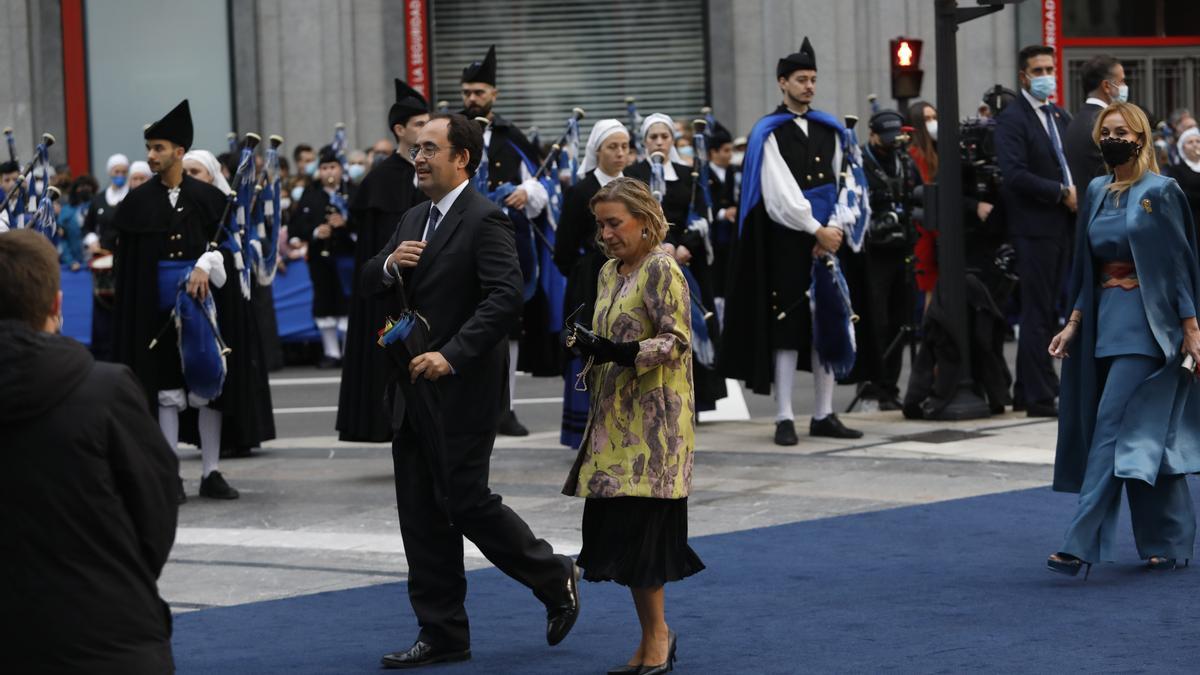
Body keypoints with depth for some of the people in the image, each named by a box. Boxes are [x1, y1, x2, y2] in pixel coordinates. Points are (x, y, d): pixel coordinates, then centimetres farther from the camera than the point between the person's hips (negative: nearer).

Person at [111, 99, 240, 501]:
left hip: (202, 301, 0)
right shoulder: (138, 202, 3)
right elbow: (125, 262, 3)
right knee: (166, 391, 1)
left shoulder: (207, 197, 2)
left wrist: (205, 265, -20)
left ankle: (211, 472, 9)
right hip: (157, 307, 0)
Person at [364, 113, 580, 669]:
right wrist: (388, 264, -6)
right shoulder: (414, 220, 14)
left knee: (466, 502, -5)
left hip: (461, 391, -8)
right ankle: (442, 636, 14)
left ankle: (555, 578, 18)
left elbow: (506, 297, -23)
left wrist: (453, 355, -29)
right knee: (421, 514, 8)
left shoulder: (485, 221, -12)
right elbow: (370, 284, 17)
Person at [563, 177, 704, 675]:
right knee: (615, 531, 6)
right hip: (615, 419, 8)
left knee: (636, 532, -9)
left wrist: (621, 353, -25)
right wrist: (589, 350, 4)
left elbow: (676, 342, -15)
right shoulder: (610, 272, 15)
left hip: (653, 424, -8)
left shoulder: (662, 270, -10)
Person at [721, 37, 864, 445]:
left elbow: (839, 185, 8)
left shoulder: (828, 130, 12)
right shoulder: (769, 133, -3)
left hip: (825, 239, 5)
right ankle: (784, 418, -1)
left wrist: (834, 231, -6)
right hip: (787, 241, -5)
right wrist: (816, 230, -14)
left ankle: (823, 415, 10)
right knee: (787, 326, -4)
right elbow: (781, 193, -11)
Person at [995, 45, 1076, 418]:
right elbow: (1015, 174, -19)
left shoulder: (1060, 115, 16)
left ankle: (1027, 393, 18)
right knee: (1038, 314, -5)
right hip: (1034, 228, -8)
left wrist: (1076, 192, 1)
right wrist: (1062, 193, -18)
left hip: (1061, 225, 8)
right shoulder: (1012, 119, -9)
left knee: (1049, 312, 11)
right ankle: (1040, 397, -1)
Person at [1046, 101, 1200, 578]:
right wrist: (1075, 322, 9)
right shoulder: (1097, 193, 12)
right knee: (1150, 435, 10)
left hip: (1146, 322, -7)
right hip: (1106, 320, 7)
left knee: (1113, 426, -13)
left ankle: (1082, 543, -16)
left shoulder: (1160, 192, -6)